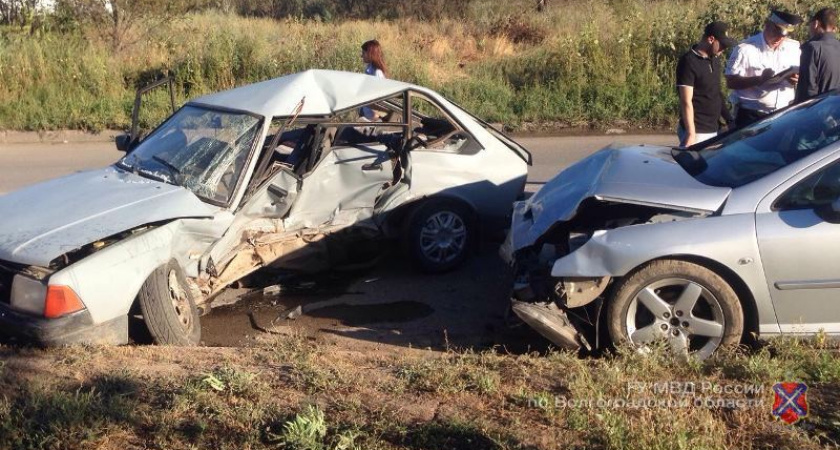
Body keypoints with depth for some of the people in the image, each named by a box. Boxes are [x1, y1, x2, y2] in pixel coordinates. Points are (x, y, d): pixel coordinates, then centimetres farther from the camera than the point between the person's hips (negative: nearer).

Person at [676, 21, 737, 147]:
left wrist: (729, 119, 16)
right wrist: (691, 134, -20)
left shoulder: (714, 60, 13)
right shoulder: (689, 62, -12)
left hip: (714, 130, 8)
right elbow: (686, 102, -16)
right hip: (697, 132, -8)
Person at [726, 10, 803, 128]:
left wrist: (798, 78, -9)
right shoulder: (745, 49, -8)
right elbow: (731, 82, -12)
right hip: (751, 116, -4)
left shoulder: (794, 48, 7)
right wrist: (759, 80, -26)